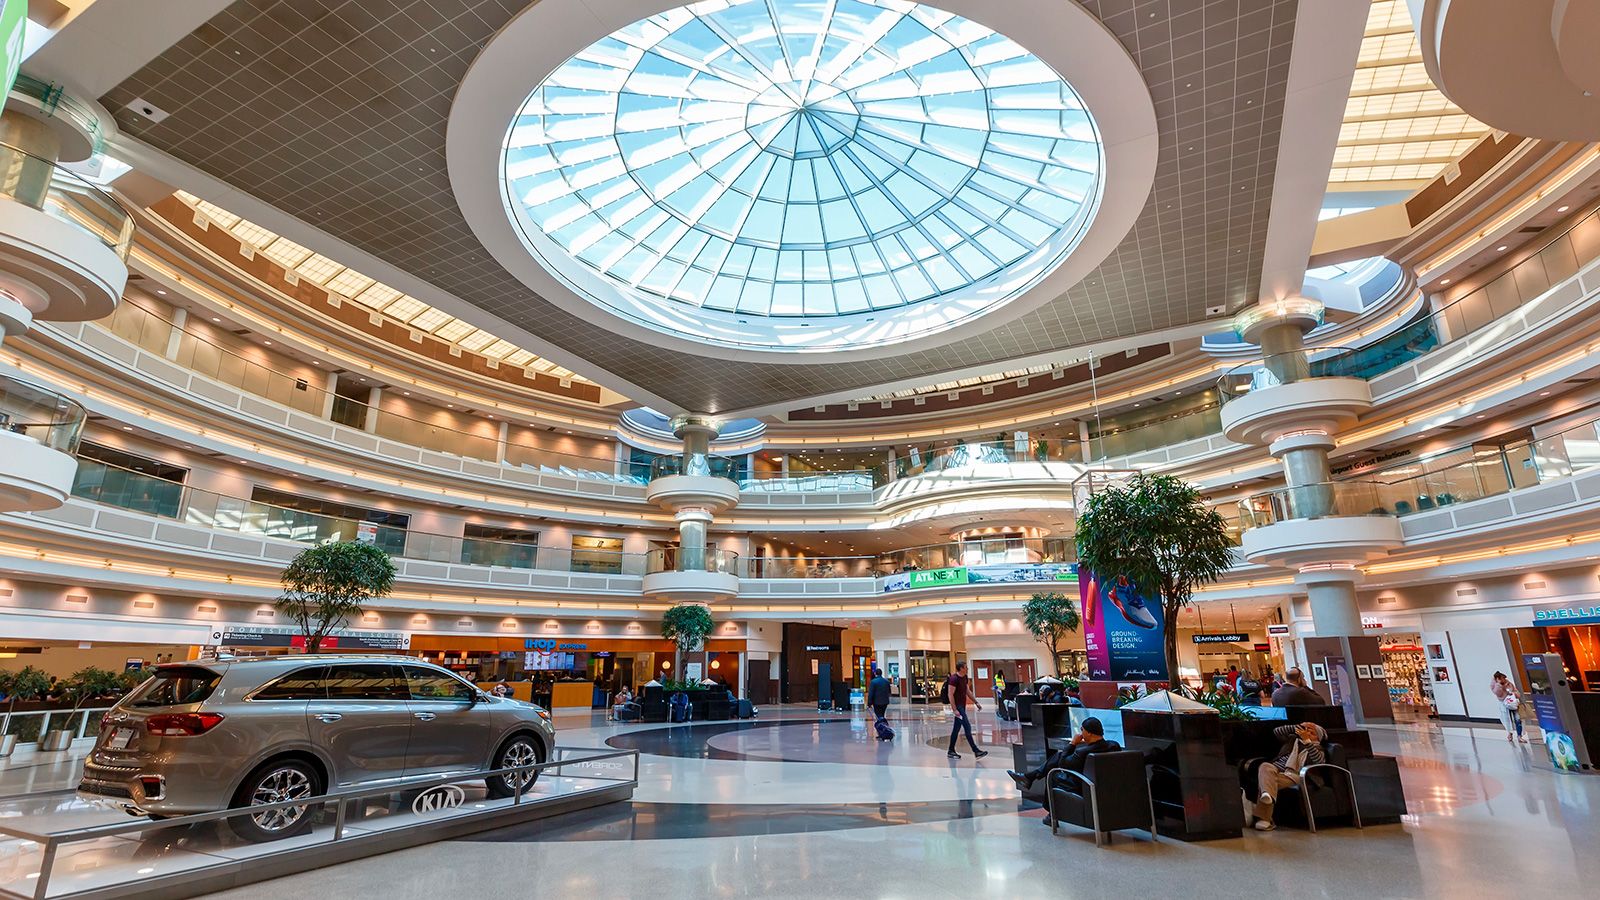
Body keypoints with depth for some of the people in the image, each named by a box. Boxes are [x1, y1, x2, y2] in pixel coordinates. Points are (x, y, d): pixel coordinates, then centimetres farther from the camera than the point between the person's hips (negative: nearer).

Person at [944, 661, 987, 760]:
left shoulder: (964, 678, 11)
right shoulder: (954, 679, -17)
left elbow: (968, 691, 20)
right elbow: (950, 694, -20)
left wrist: (976, 702, 15)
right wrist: (954, 709, -25)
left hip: (962, 706, 9)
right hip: (958, 706, -9)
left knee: (956, 729, 12)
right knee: (967, 727, -11)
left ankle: (951, 752, 19)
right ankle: (976, 752, -10)